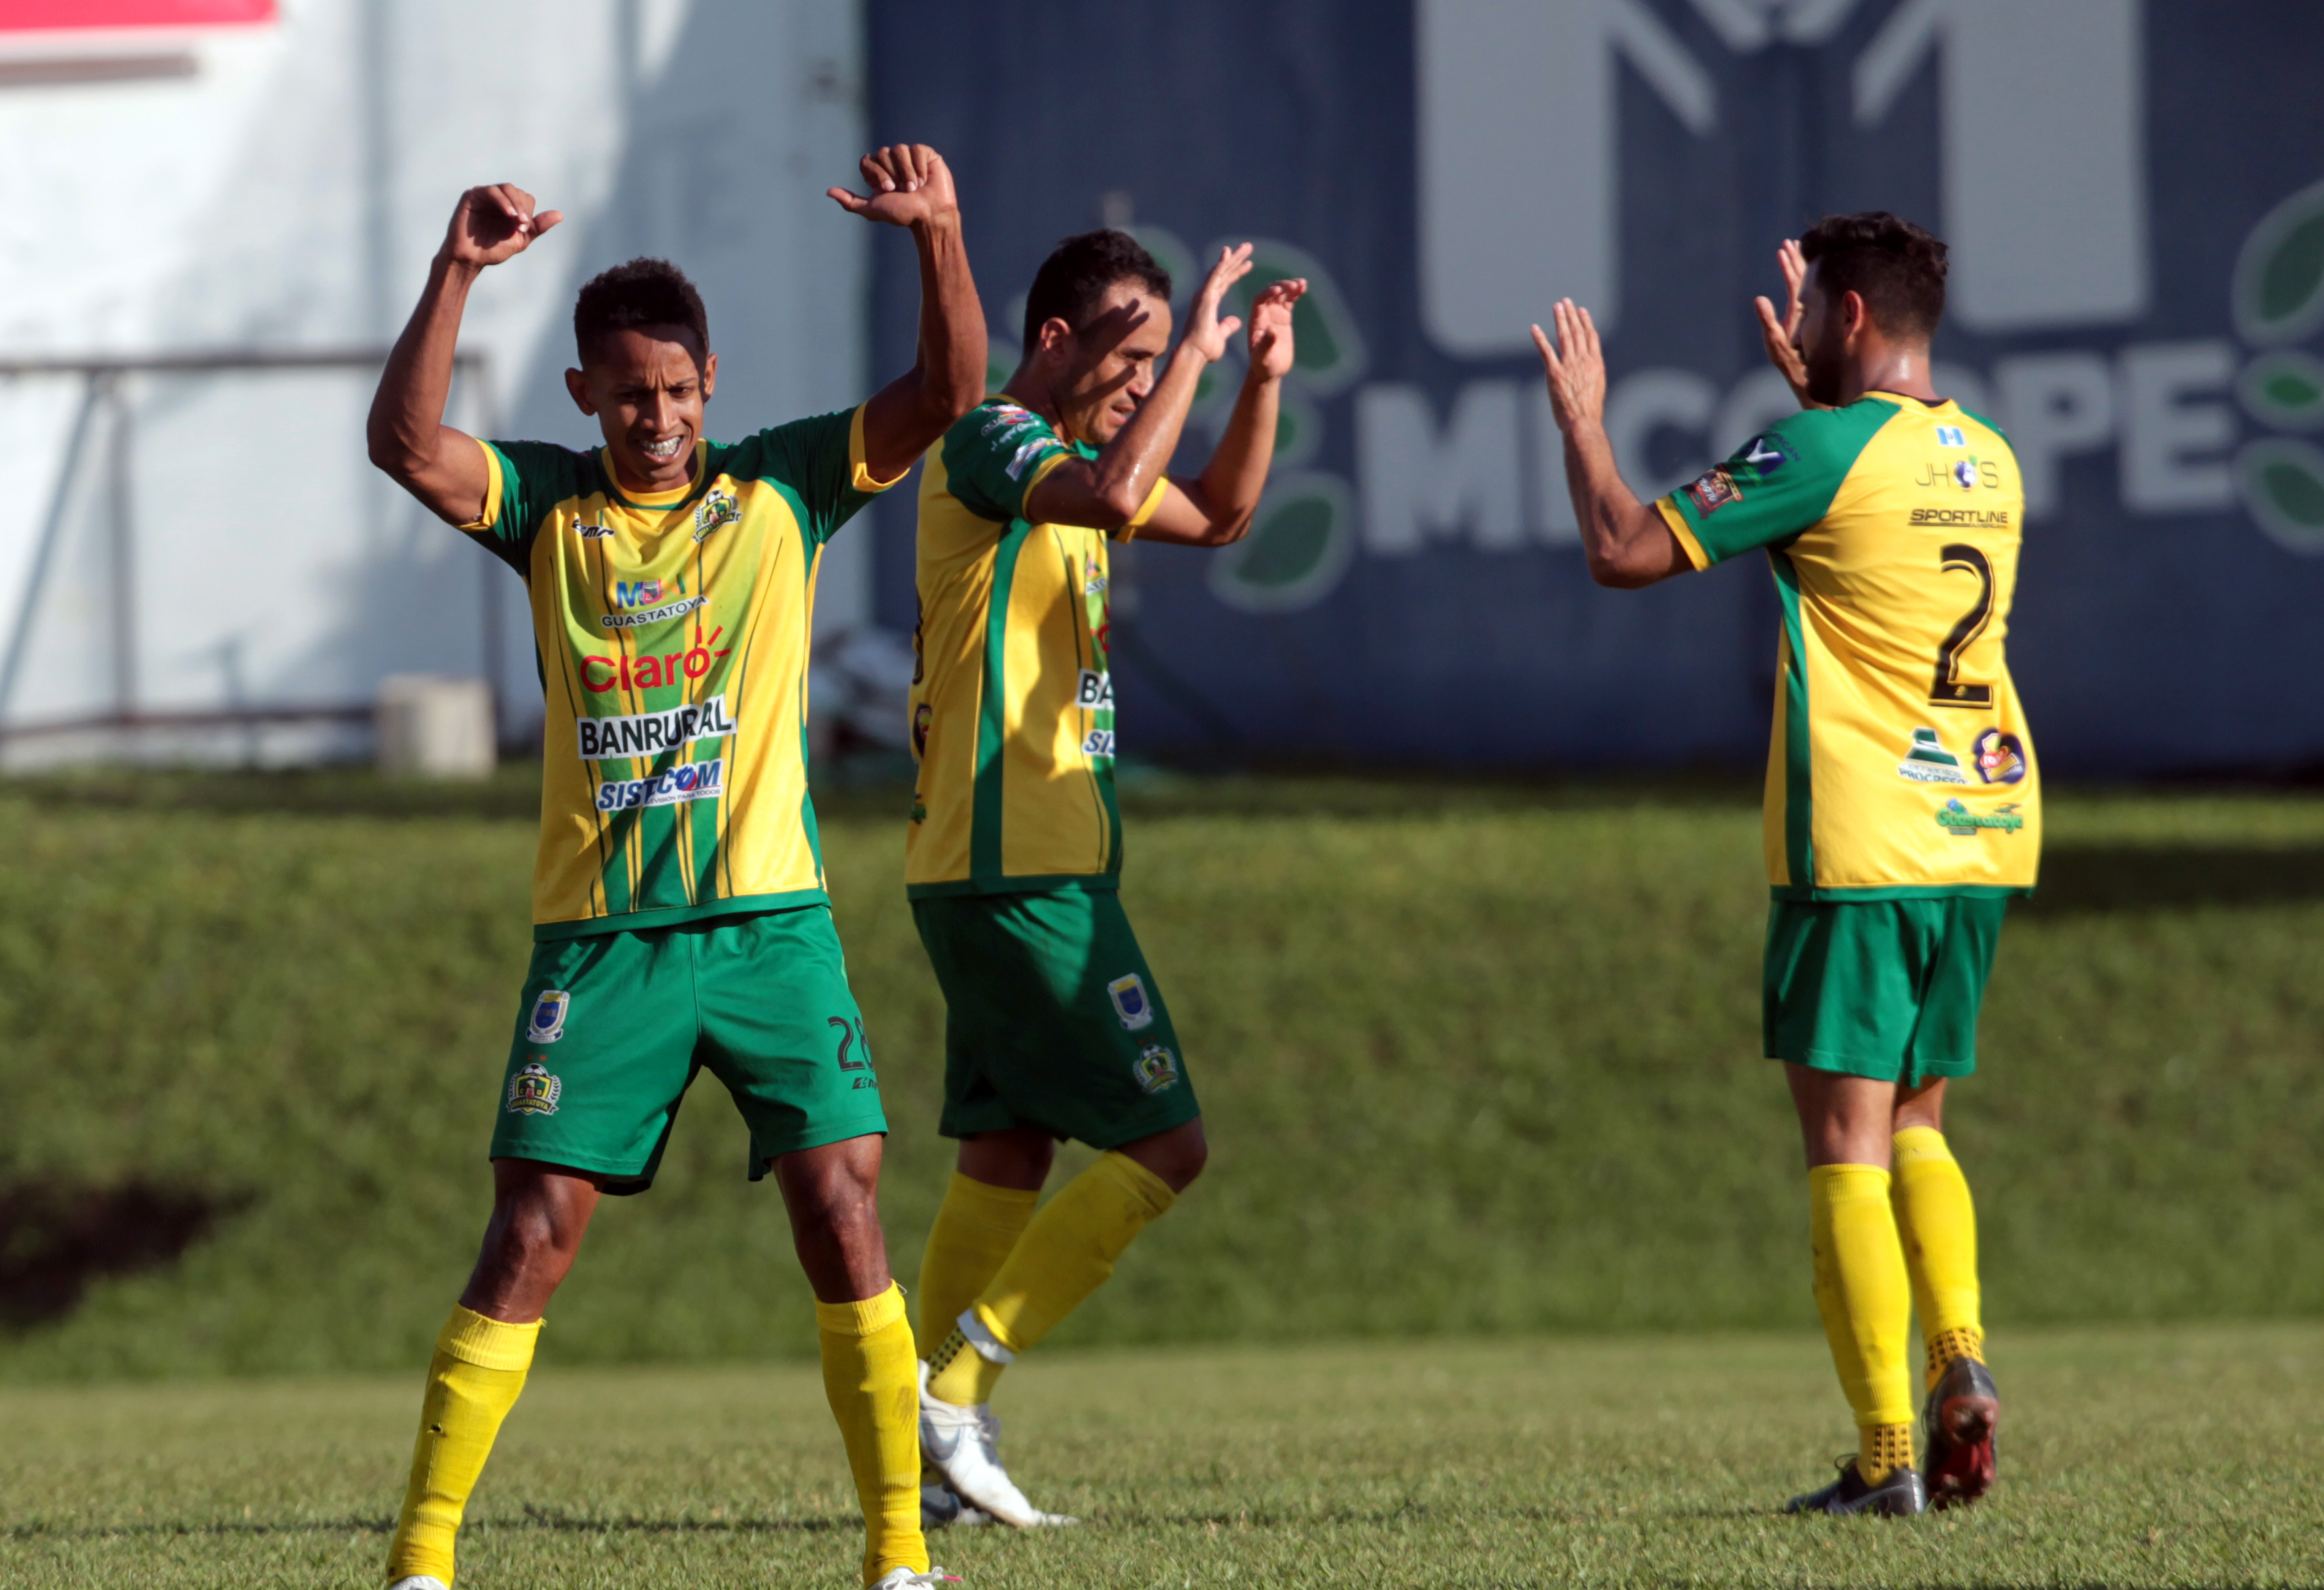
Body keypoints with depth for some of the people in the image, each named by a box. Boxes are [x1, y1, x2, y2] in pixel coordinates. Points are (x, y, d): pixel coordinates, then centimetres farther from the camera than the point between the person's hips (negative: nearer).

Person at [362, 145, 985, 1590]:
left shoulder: (782, 488, 5)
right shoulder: (547, 505, 5)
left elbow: (949, 394, -5)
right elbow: (407, 442, -12)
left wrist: (939, 238, -20)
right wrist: (458, 274, -23)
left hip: (771, 923, 0)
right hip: (600, 931, 0)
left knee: (843, 1212, -8)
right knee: (533, 1237, -4)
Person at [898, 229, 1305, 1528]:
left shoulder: (1061, 456, 18)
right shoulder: (989, 444, -13)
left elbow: (1217, 517, 27)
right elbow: (1118, 497, -33)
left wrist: (1262, 384, 13)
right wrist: (1193, 357, -26)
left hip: (1002, 874, 10)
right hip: (1023, 871, -10)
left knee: (1009, 1155, 11)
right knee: (1166, 1144, -9)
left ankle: (942, 1448, 10)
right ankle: (957, 1384, -10)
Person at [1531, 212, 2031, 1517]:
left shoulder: (1825, 453, -11)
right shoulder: (1989, 458, 11)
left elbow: (1624, 551, -9)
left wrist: (1581, 420, 6)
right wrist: (1813, 391, 41)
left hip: (1860, 849, -7)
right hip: (1988, 832, 7)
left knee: (1848, 1139, -3)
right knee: (1916, 1123, 18)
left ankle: (1886, 1451, -9)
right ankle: (1962, 1356, -4)